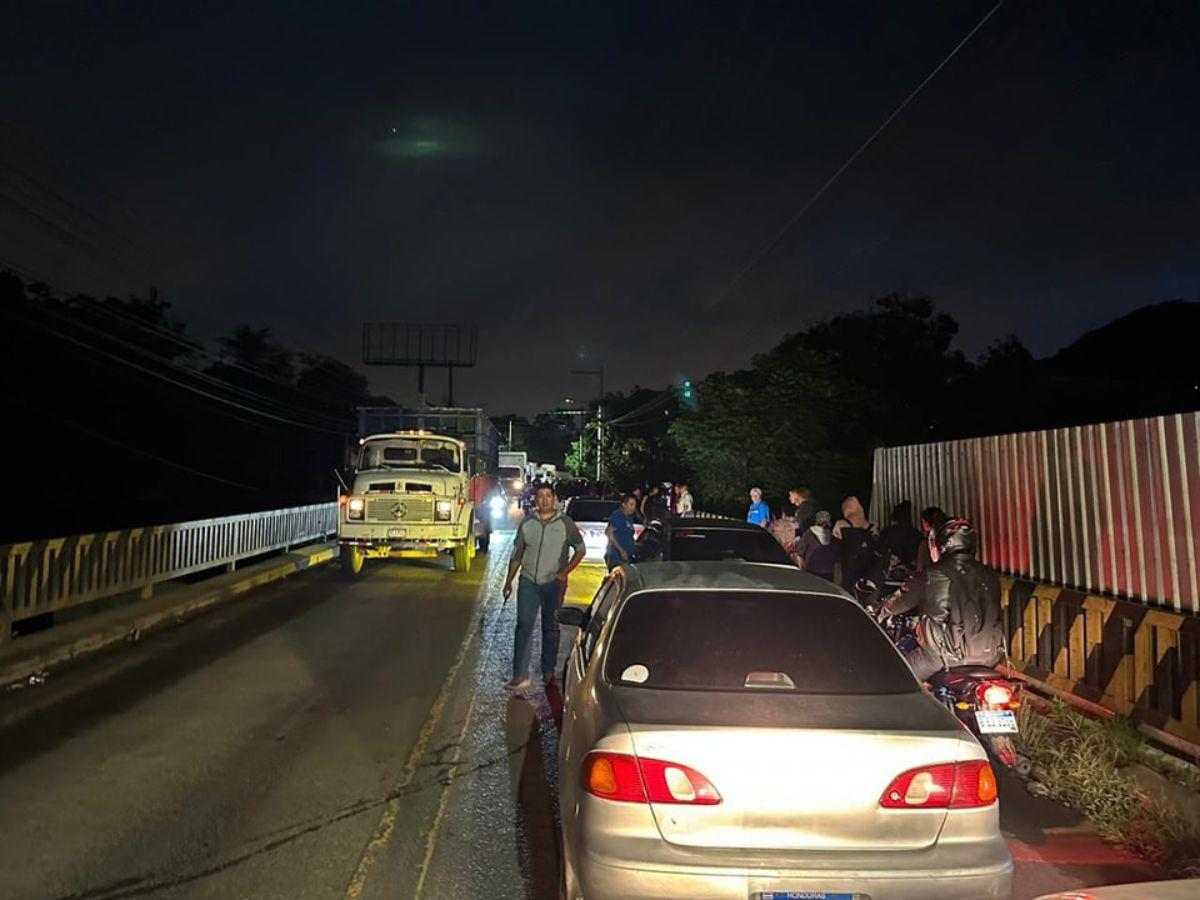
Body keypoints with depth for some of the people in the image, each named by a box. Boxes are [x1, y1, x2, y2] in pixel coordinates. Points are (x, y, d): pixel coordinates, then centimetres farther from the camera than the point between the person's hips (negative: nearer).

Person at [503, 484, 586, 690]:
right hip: (528, 582, 1)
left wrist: (565, 572, -6)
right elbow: (516, 555, 12)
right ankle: (520, 675, -5)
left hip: (553, 583, -1)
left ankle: (549, 671, 22)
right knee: (524, 626, -5)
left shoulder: (565, 523, 0)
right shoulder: (527, 524, 6)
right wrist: (509, 581, 9)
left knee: (551, 628, 10)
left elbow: (580, 550, 4)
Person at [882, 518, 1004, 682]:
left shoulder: (934, 575, -6)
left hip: (946, 653, -5)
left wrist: (882, 610, 27)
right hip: (989, 656, 5)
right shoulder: (989, 575, 5)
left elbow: (903, 601, 6)